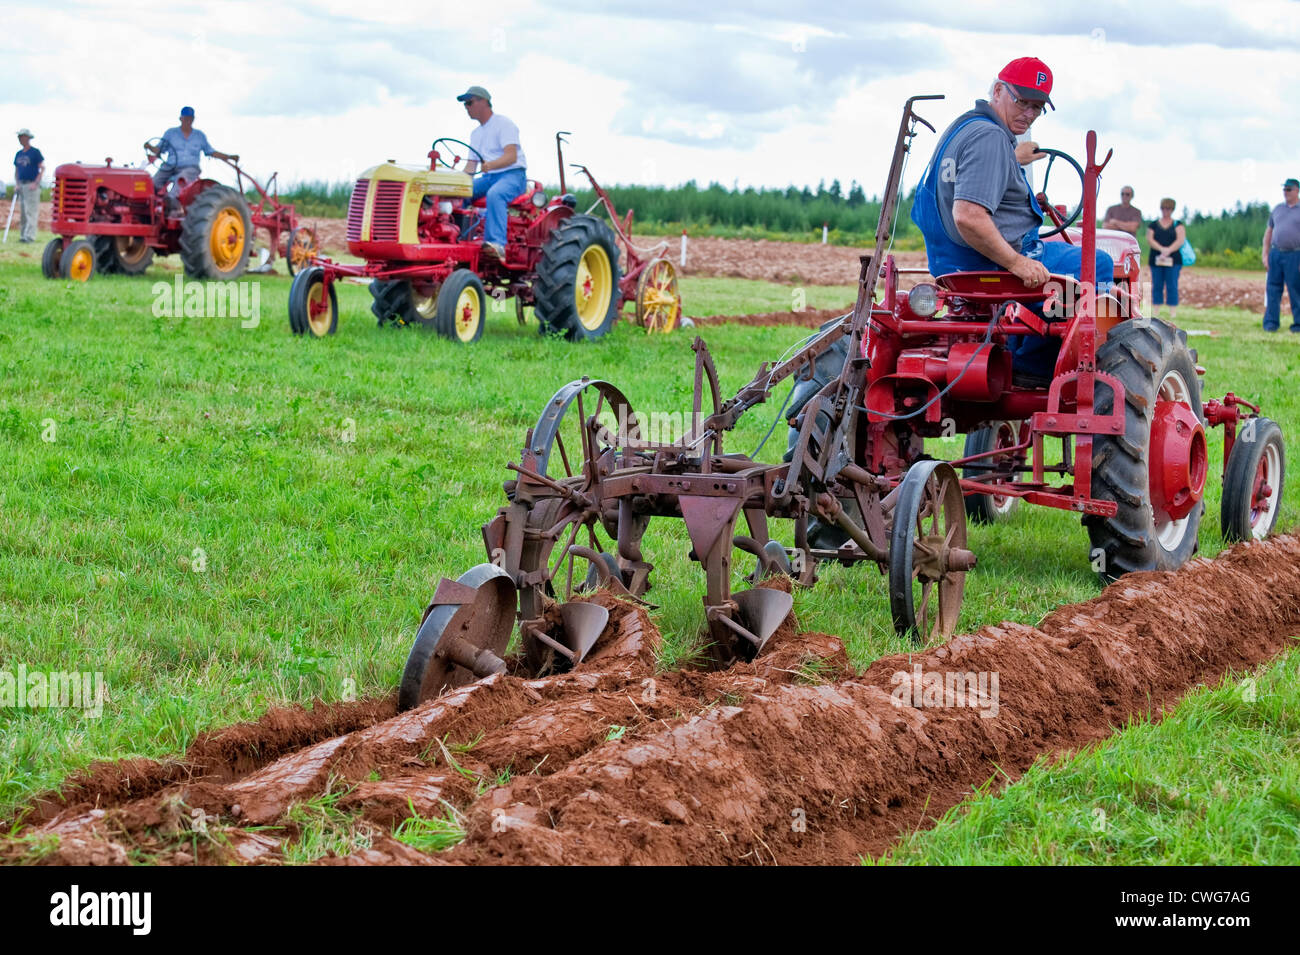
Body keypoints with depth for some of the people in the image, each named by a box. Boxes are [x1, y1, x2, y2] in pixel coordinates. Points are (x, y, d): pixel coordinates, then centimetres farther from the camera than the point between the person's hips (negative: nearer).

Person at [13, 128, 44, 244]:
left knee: (31, 211, -11)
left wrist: (35, 183, -15)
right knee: (23, 212, 6)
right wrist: (16, 184, 6)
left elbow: (42, 168, -7)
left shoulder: (35, 152, -3)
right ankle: (23, 235, 8)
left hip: (32, 185, -7)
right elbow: (16, 171, 21)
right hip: (21, 185, 7)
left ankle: (30, 236, -16)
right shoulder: (18, 154, 16)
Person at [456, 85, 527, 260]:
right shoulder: (476, 134, 20)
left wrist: (490, 165, -38)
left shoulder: (503, 124, -6)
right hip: (489, 178, 8)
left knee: (494, 194, -40)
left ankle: (497, 244, -51)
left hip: (513, 175, -8)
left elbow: (511, 156, -19)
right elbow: (471, 165, 18)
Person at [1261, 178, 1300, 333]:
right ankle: (1271, 322, 6)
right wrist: (1265, 255, 8)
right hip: (1275, 254, 4)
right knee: (1273, 288, 2)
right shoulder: (1277, 209, 14)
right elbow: (1269, 232, 17)